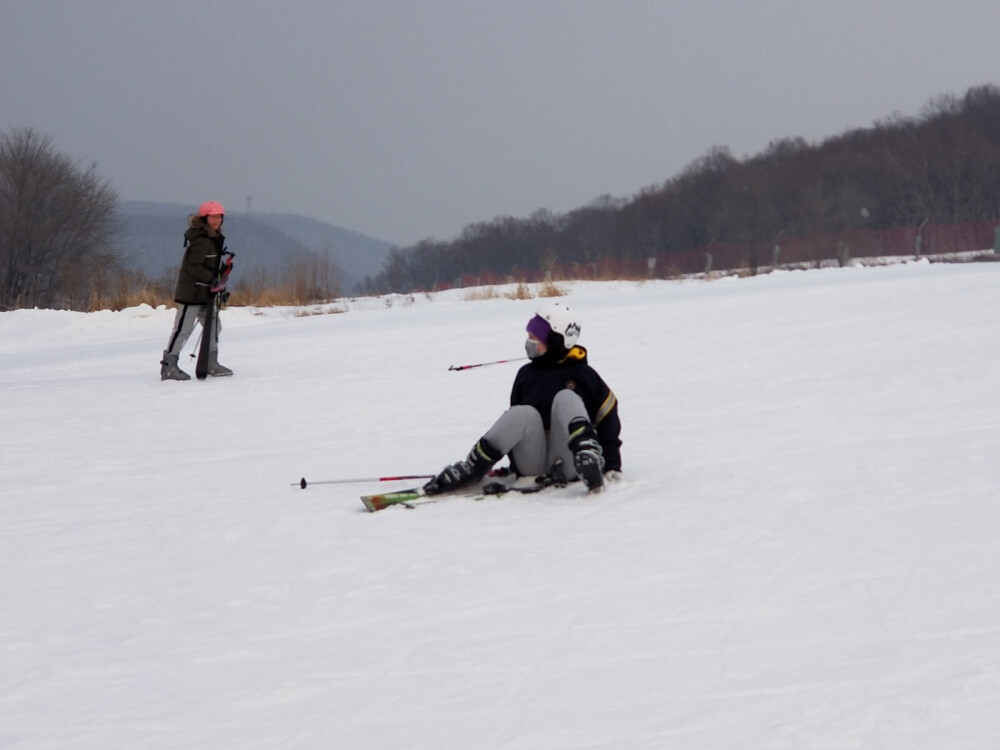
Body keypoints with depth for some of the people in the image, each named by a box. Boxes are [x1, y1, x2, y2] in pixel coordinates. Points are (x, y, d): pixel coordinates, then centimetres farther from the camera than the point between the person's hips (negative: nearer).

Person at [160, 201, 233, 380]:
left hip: (205, 292, 10)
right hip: (191, 291, -10)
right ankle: (168, 366, -4)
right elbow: (193, 266, -25)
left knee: (213, 325, 15)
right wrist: (212, 280, -29)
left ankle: (211, 363, 25)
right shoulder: (200, 240, -18)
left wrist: (220, 282, 12)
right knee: (183, 328, -7)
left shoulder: (216, 239, 12)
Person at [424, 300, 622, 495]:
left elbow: (608, 422, 5)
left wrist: (612, 468, -1)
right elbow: (515, 424, 21)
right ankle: (471, 468, -26)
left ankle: (588, 460, -44)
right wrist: (515, 465, 18)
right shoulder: (526, 375, 14)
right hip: (533, 464, 3)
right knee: (523, 414, -27)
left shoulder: (583, 376, 4)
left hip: (570, 464, -3)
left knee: (565, 398, -23)